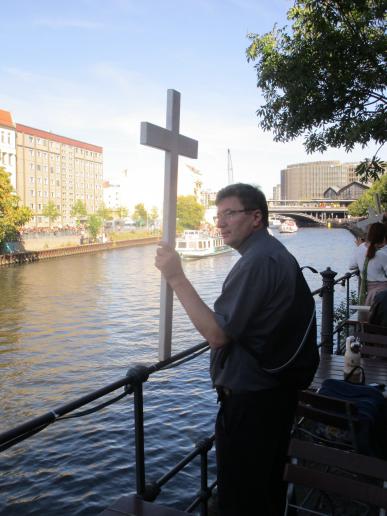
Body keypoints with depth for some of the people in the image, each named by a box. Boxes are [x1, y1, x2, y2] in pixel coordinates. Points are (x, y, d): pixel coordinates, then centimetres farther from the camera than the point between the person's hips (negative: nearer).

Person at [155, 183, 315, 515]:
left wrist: (177, 279, -26)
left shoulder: (257, 261, -23)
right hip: (280, 391, 10)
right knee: (270, 487, 25)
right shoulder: (281, 255, 10)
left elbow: (217, 334, -26)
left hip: (249, 400, -10)